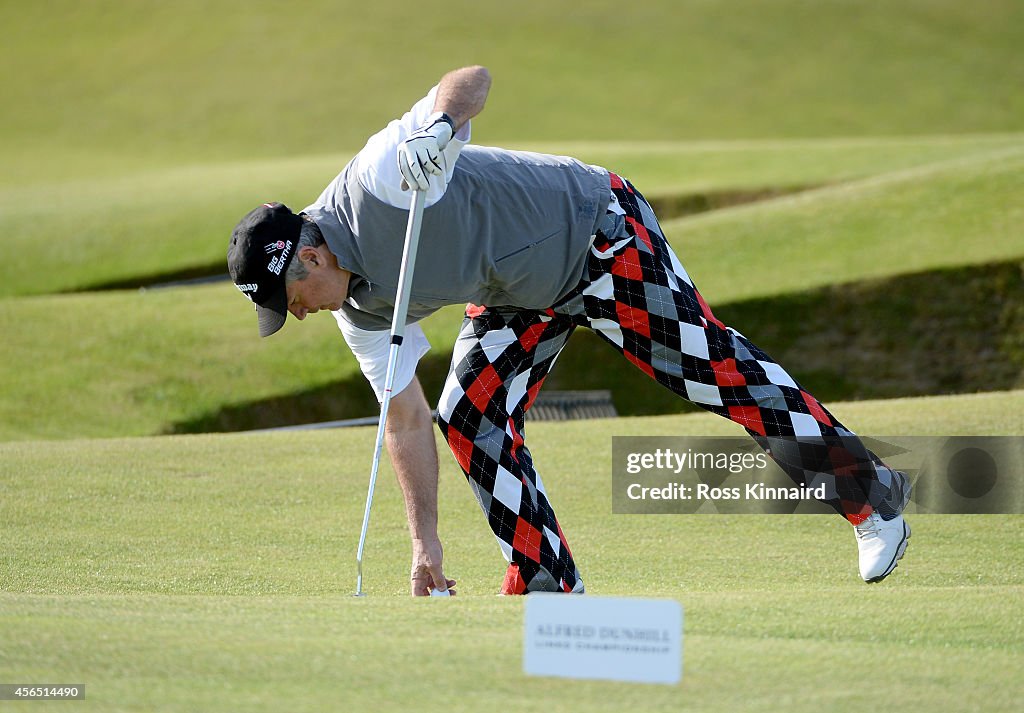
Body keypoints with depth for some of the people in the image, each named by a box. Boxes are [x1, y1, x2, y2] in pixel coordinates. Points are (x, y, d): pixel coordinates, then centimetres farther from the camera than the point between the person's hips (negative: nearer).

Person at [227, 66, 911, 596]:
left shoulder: (377, 179, -28)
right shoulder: (358, 310, -6)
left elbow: (474, 79, -25)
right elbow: (406, 421, 0)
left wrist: (439, 124, -48)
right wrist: (425, 543, -3)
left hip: (598, 232, -8)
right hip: (520, 295, 8)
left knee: (710, 366, -13)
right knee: (469, 417, -3)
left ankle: (869, 490, -4)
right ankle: (550, 591, 4)